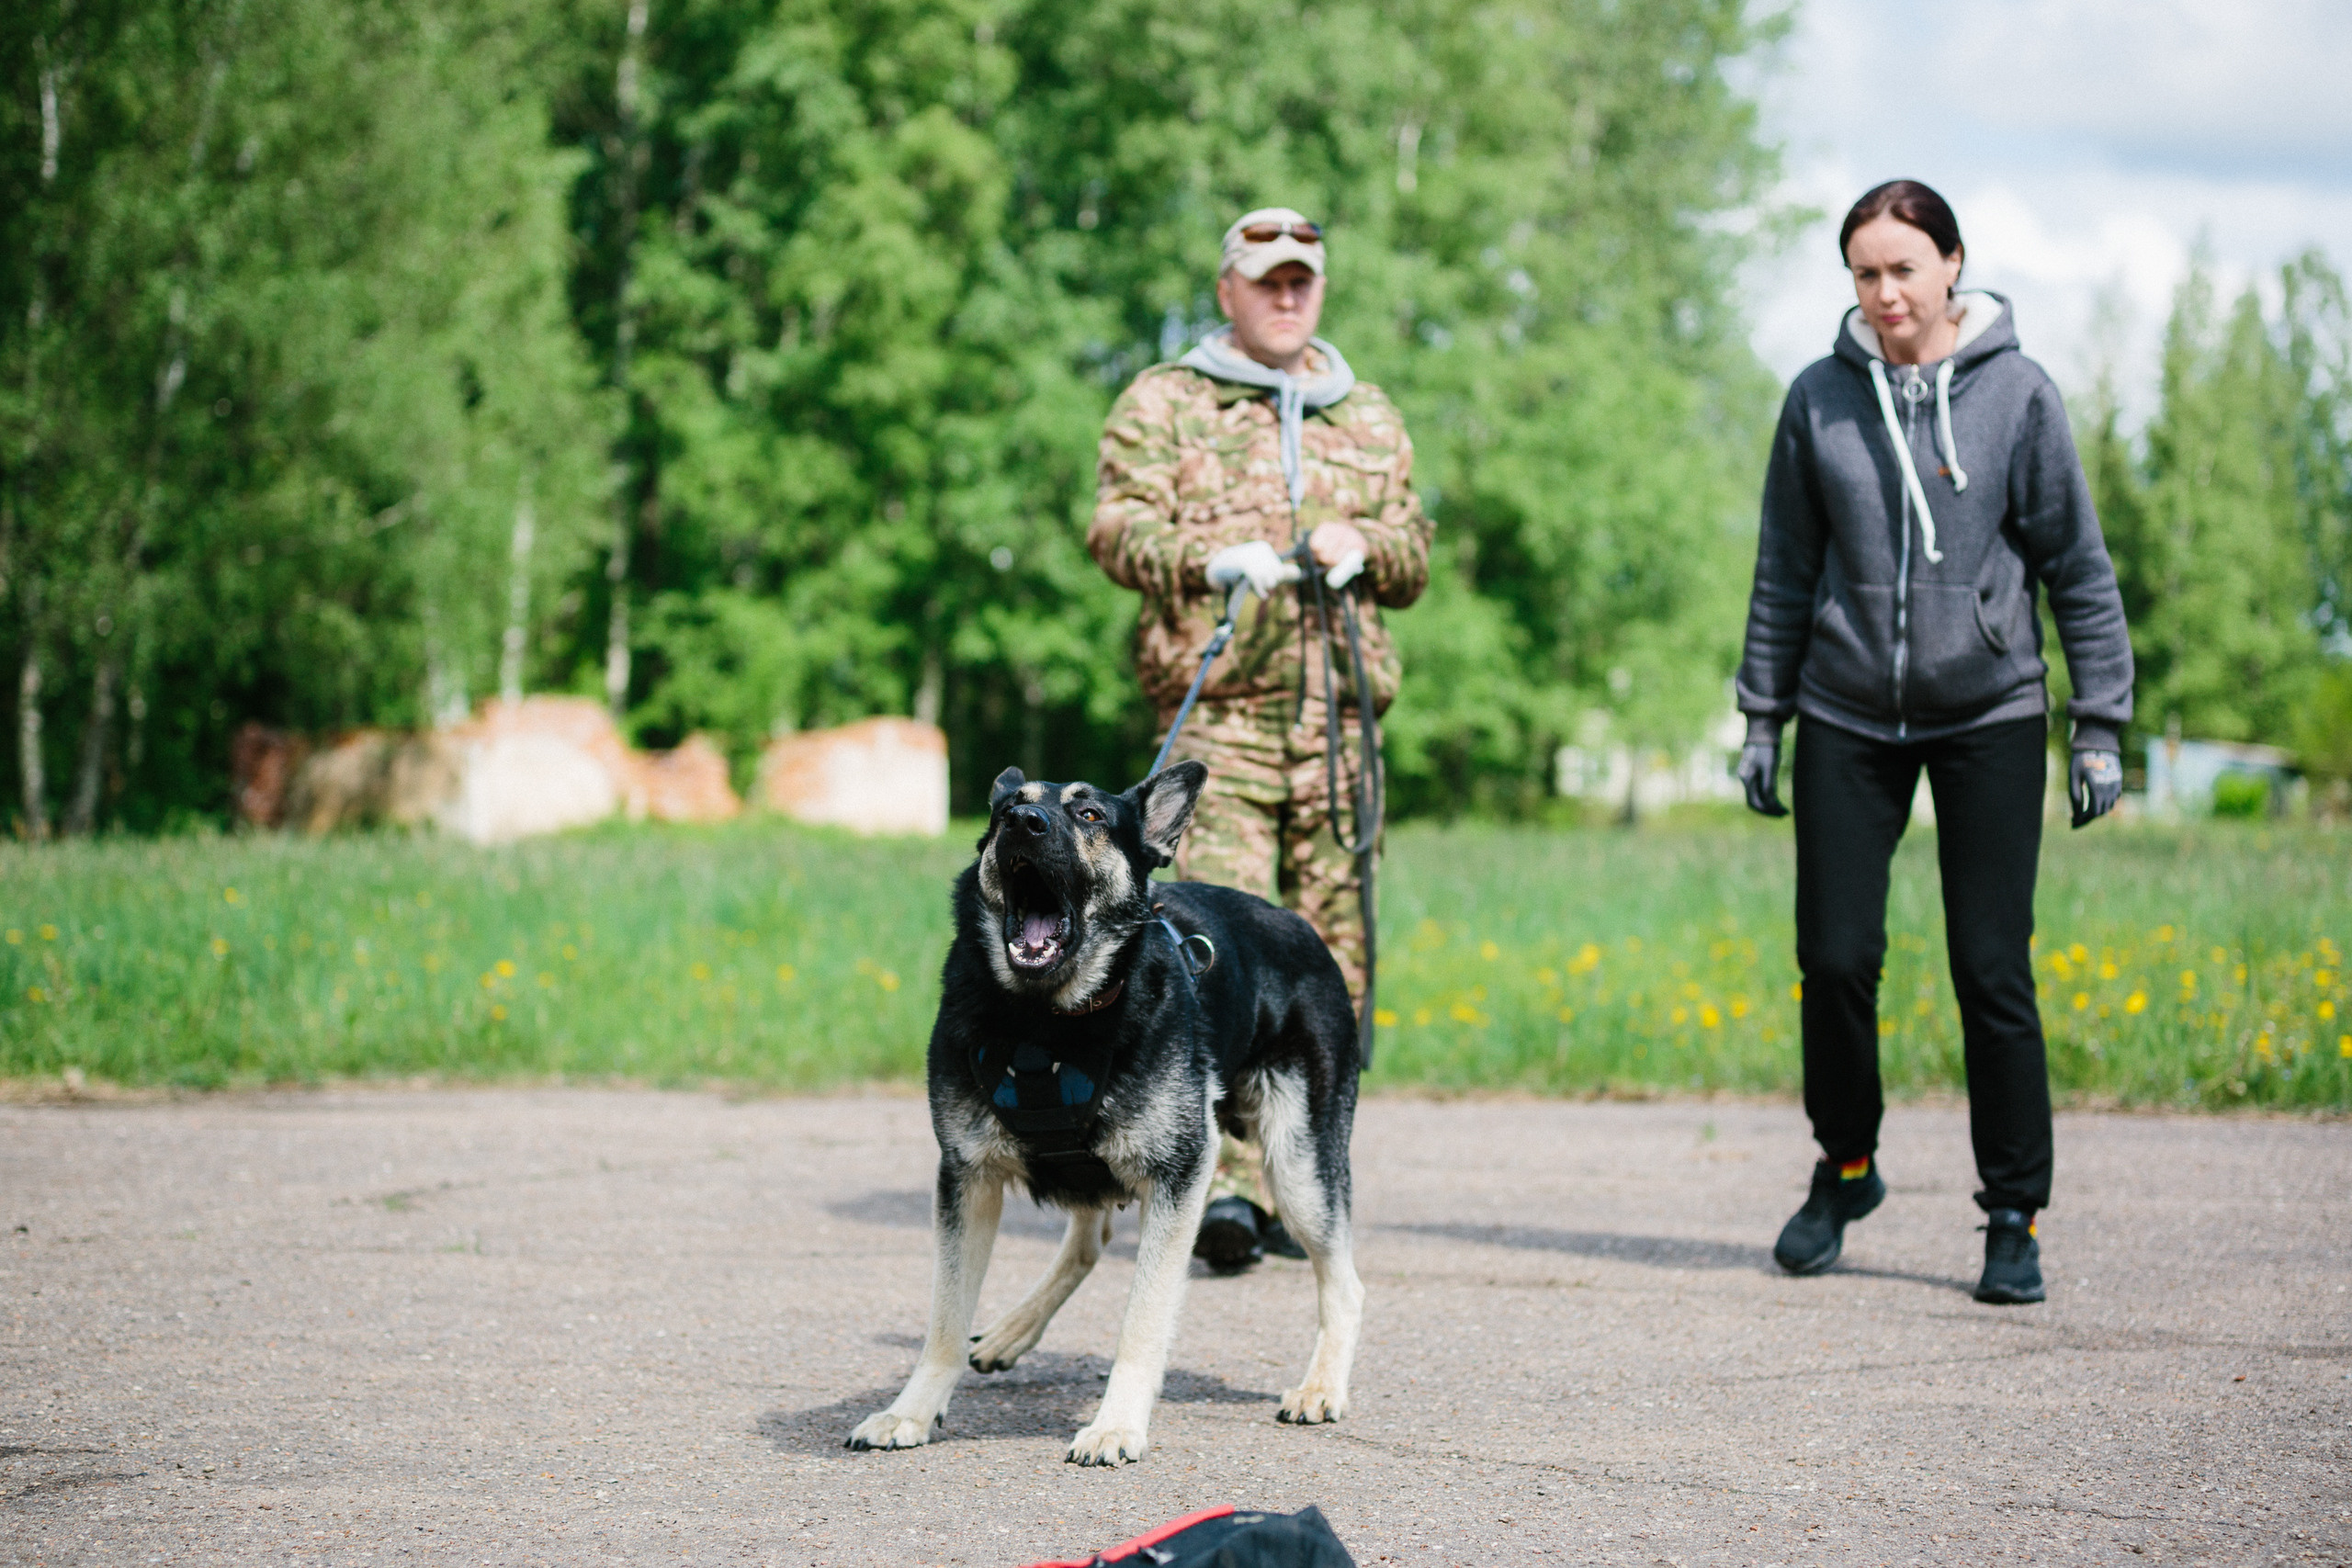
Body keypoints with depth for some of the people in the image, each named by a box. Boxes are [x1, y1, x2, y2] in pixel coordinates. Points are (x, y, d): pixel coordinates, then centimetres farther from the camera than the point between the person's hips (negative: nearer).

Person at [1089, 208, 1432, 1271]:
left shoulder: (1372, 421, 24)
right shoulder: (1162, 402, 12)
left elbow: (1414, 557, 22)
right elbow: (1116, 526, 1)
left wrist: (1364, 545, -1)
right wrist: (1210, 557, -17)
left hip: (1337, 716, 4)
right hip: (1216, 710, -4)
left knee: (1329, 952, 1)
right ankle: (1223, 1181, -19)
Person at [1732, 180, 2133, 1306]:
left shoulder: (2017, 394, -2)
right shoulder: (1820, 400, 3)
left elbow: (2077, 568, 1)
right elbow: (1785, 574, 10)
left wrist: (2101, 725, -2)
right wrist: (1763, 718, 8)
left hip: (1989, 716, -2)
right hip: (1851, 718, 2)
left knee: (1993, 970, -3)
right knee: (1835, 960, 1)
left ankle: (2015, 1215, 7)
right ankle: (1845, 1167, 24)